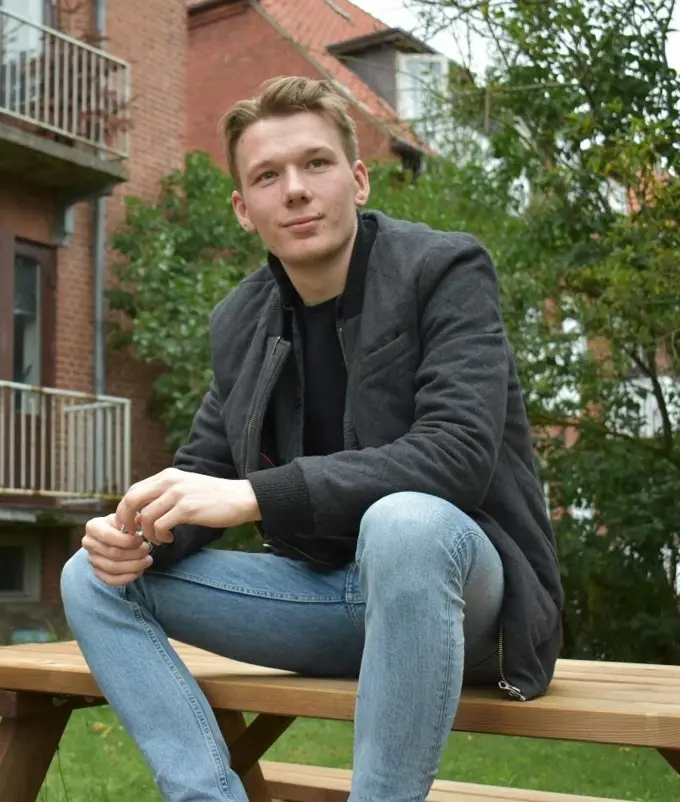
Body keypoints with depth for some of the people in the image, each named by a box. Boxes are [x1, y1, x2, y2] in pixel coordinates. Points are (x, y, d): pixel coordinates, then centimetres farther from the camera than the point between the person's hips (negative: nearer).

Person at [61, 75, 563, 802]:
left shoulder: (444, 270, -12)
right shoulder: (240, 320, 5)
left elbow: (458, 452, -25)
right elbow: (205, 467, 9)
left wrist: (254, 495, -31)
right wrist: (143, 530, -15)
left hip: (456, 576, -5)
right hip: (330, 590, 6)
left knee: (403, 524, -40)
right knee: (96, 580, -3)